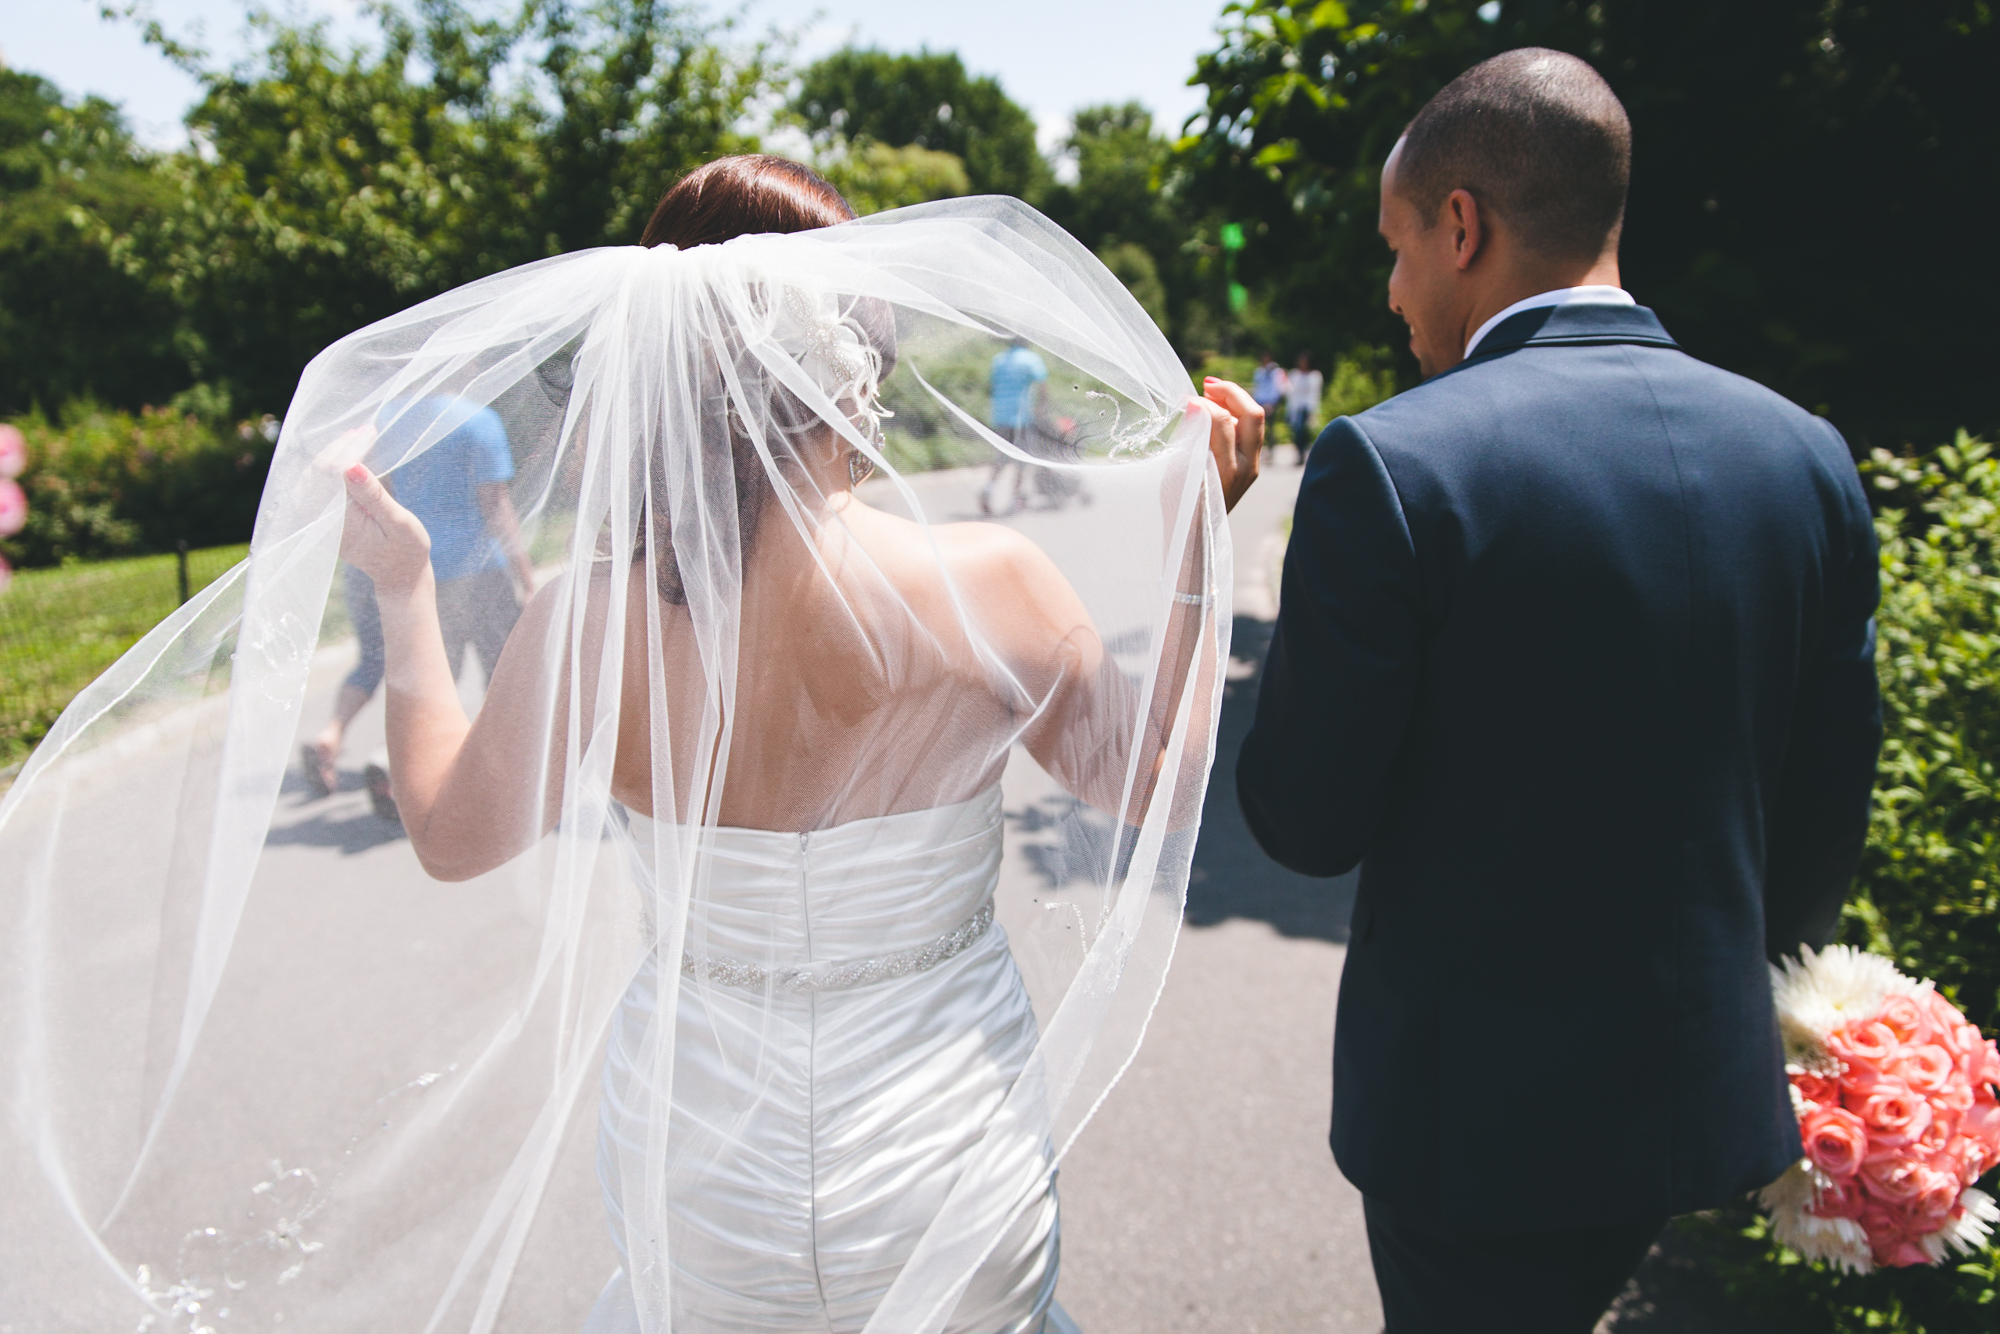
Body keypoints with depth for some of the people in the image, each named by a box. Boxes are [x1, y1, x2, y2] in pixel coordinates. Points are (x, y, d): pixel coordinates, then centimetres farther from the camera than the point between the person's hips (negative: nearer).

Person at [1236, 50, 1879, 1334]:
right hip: (1709, 1081, 6)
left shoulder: (1390, 465, -22)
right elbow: (1826, 811, 4)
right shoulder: (1804, 452, -4)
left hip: (1480, 1097, -5)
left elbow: (1307, 823, -17)